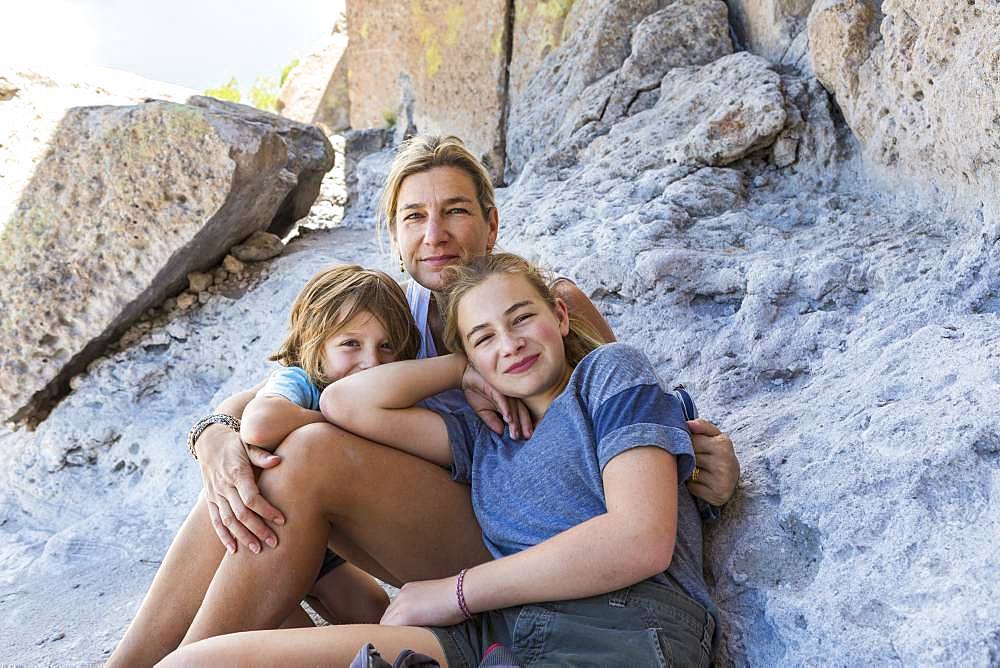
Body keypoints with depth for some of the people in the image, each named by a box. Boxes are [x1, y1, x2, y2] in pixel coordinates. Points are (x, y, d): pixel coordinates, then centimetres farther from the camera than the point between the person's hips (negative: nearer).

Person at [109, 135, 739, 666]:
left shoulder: (555, 304, -7)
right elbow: (260, 395, -4)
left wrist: (709, 450, -24)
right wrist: (216, 437, -28)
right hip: (427, 546, 5)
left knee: (314, 449, -27)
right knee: (248, 466, -17)